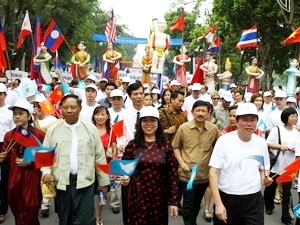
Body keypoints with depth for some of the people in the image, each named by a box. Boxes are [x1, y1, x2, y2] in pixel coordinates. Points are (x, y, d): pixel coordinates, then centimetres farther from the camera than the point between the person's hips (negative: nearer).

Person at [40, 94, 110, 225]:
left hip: (85, 182, -1)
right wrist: (46, 171, -12)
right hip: (62, 182, 2)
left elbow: (99, 156, 5)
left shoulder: (91, 129, 2)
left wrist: (103, 181, 7)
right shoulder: (52, 130, 3)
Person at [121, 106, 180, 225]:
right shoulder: (132, 145, -1)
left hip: (159, 198, 1)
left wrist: (174, 201, -3)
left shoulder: (165, 145, -1)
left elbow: (172, 174, -1)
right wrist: (124, 178, -14)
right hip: (136, 198, 0)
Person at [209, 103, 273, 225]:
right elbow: (213, 172, -10)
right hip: (226, 199, -2)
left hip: (253, 200, 3)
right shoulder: (224, 141, -10)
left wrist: (265, 178, -6)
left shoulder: (261, 143, 2)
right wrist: (218, 203, -16)